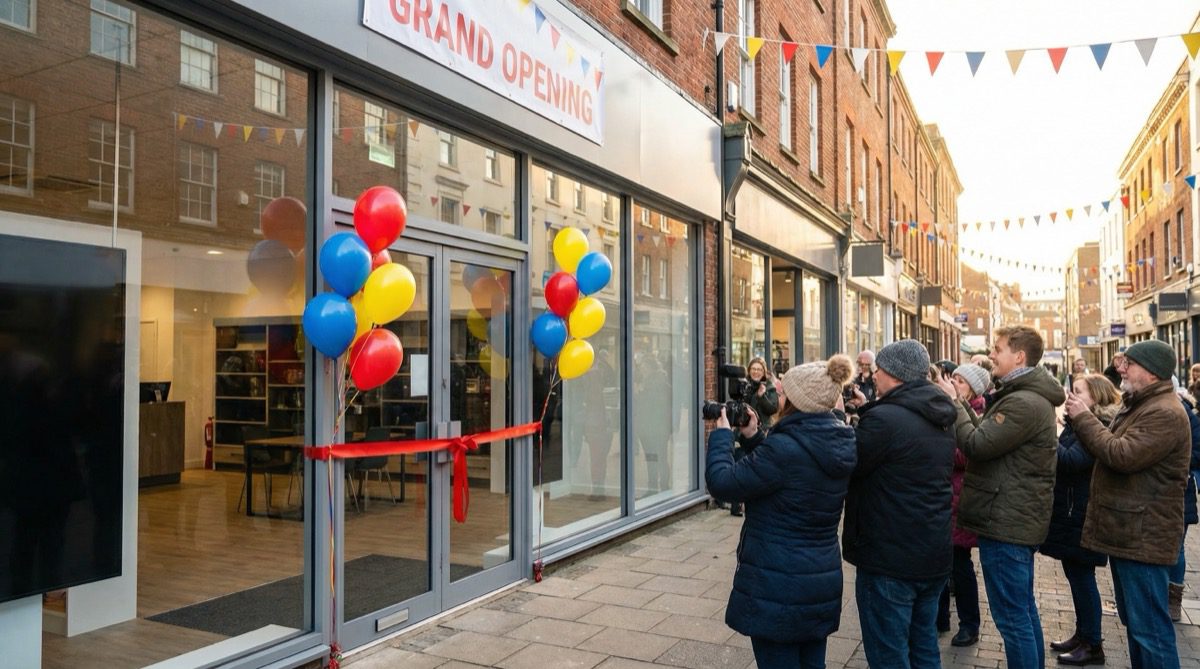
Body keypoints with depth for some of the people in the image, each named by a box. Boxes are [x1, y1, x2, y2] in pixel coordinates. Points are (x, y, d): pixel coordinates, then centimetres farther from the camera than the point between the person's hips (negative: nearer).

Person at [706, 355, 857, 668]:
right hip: (822, 582, 8)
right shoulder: (837, 445, 3)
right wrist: (753, 438, 13)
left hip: (778, 588, -8)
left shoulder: (785, 447, -24)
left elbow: (722, 482, -18)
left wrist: (722, 434, -4)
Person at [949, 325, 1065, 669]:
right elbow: (988, 435, 14)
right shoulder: (1028, 396, 14)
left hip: (1006, 520, -11)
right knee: (1024, 607, 20)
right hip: (1017, 518, 11)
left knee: (1011, 616, -2)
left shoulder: (1023, 403, -21)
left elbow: (977, 445, -21)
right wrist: (958, 403, 6)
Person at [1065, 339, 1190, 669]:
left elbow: (1121, 455, -26)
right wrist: (1082, 417, 1)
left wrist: (1083, 417, -17)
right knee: (1133, 620, 20)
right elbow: (1108, 446, 16)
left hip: (1143, 536, -11)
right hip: (1128, 531, 11)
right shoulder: (1138, 405, 16)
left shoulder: (1164, 413, -19)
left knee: (1149, 625, -4)